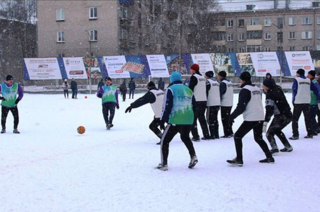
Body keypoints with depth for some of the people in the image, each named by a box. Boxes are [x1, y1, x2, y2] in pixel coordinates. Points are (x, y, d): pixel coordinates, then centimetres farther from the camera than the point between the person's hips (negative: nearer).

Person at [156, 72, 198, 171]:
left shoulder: (170, 89, -3)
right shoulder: (188, 90, 14)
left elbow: (167, 106, -10)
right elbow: (194, 106, 15)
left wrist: (163, 120, -5)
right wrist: (192, 119, 24)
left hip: (175, 121, -6)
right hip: (188, 121, 6)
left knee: (165, 140, 8)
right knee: (185, 137, 32)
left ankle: (164, 164, 4)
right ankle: (193, 156, 18)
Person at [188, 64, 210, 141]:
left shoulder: (194, 77, -10)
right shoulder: (203, 78, 14)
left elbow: (190, 89, -15)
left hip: (196, 101, -8)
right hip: (204, 101, 8)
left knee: (193, 119, -4)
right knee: (202, 118, 17)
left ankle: (195, 136, -10)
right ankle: (206, 135, 18)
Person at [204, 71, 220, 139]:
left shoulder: (208, 82, -8)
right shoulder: (216, 82, 17)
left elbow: (206, 93, -11)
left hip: (211, 103, -8)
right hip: (217, 103, 8)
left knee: (210, 119, -4)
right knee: (215, 119, 13)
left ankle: (212, 135, -7)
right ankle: (216, 135, 14)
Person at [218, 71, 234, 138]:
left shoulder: (223, 83, -13)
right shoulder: (230, 82, 15)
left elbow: (220, 94, -16)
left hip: (224, 104, -9)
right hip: (230, 104, 9)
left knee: (224, 119, -3)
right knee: (227, 118, 16)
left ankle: (227, 133, -4)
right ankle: (230, 133, 18)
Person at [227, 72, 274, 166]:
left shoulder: (245, 90, -12)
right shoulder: (257, 88, 14)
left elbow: (241, 107, -17)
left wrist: (232, 116, -8)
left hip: (250, 119, -8)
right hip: (260, 118, 8)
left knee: (237, 136, -1)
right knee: (258, 138, 23)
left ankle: (239, 159, -7)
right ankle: (269, 157, 23)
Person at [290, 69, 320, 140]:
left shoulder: (296, 80, -3)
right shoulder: (308, 81, 11)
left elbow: (294, 91, -6)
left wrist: (293, 101, 0)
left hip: (298, 102, -5)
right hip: (307, 102, 5)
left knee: (295, 118, -1)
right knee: (307, 118, 15)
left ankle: (295, 134, -7)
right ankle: (310, 133, 16)